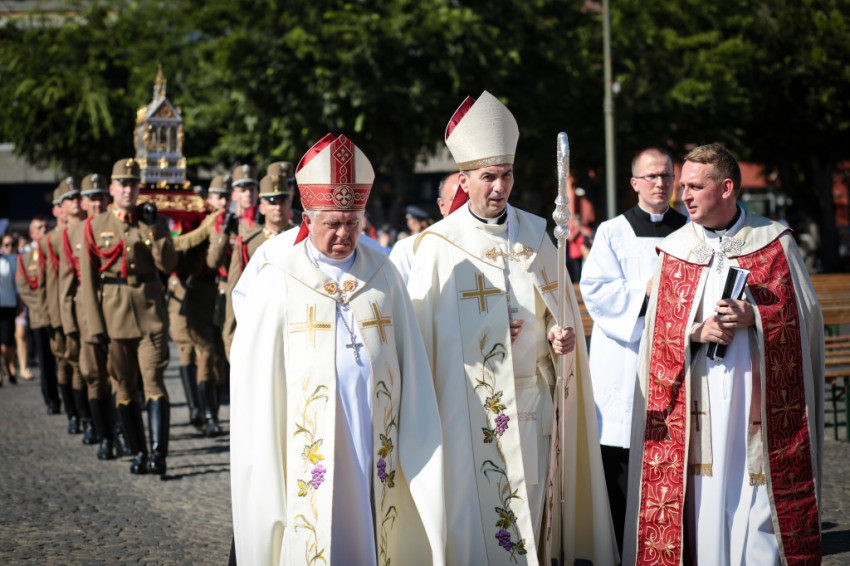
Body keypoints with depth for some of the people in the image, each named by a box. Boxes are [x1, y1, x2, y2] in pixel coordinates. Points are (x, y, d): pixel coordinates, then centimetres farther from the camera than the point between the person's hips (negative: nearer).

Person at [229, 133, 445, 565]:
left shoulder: (383, 275, 6)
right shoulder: (279, 281, -2)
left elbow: (410, 364, 6)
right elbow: (254, 374, 0)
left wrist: (418, 445, 0)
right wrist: (263, 460, -3)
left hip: (376, 445, 3)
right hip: (310, 447, -2)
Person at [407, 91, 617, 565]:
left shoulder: (535, 236, 7)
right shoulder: (439, 245, -3)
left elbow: (560, 307, 13)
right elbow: (422, 332, -1)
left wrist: (564, 335, -8)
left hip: (531, 400, 3)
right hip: (468, 407, -3)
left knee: (534, 504, 6)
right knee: (475, 512, -3)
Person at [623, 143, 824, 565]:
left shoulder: (776, 242, 4)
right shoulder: (675, 250, 9)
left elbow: (803, 314, 3)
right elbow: (659, 330, 8)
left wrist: (754, 317, -13)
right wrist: (696, 332, -11)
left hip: (761, 398, -1)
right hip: (695, 401, 1)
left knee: (758, 501, -2)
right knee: (701, 497, -2)